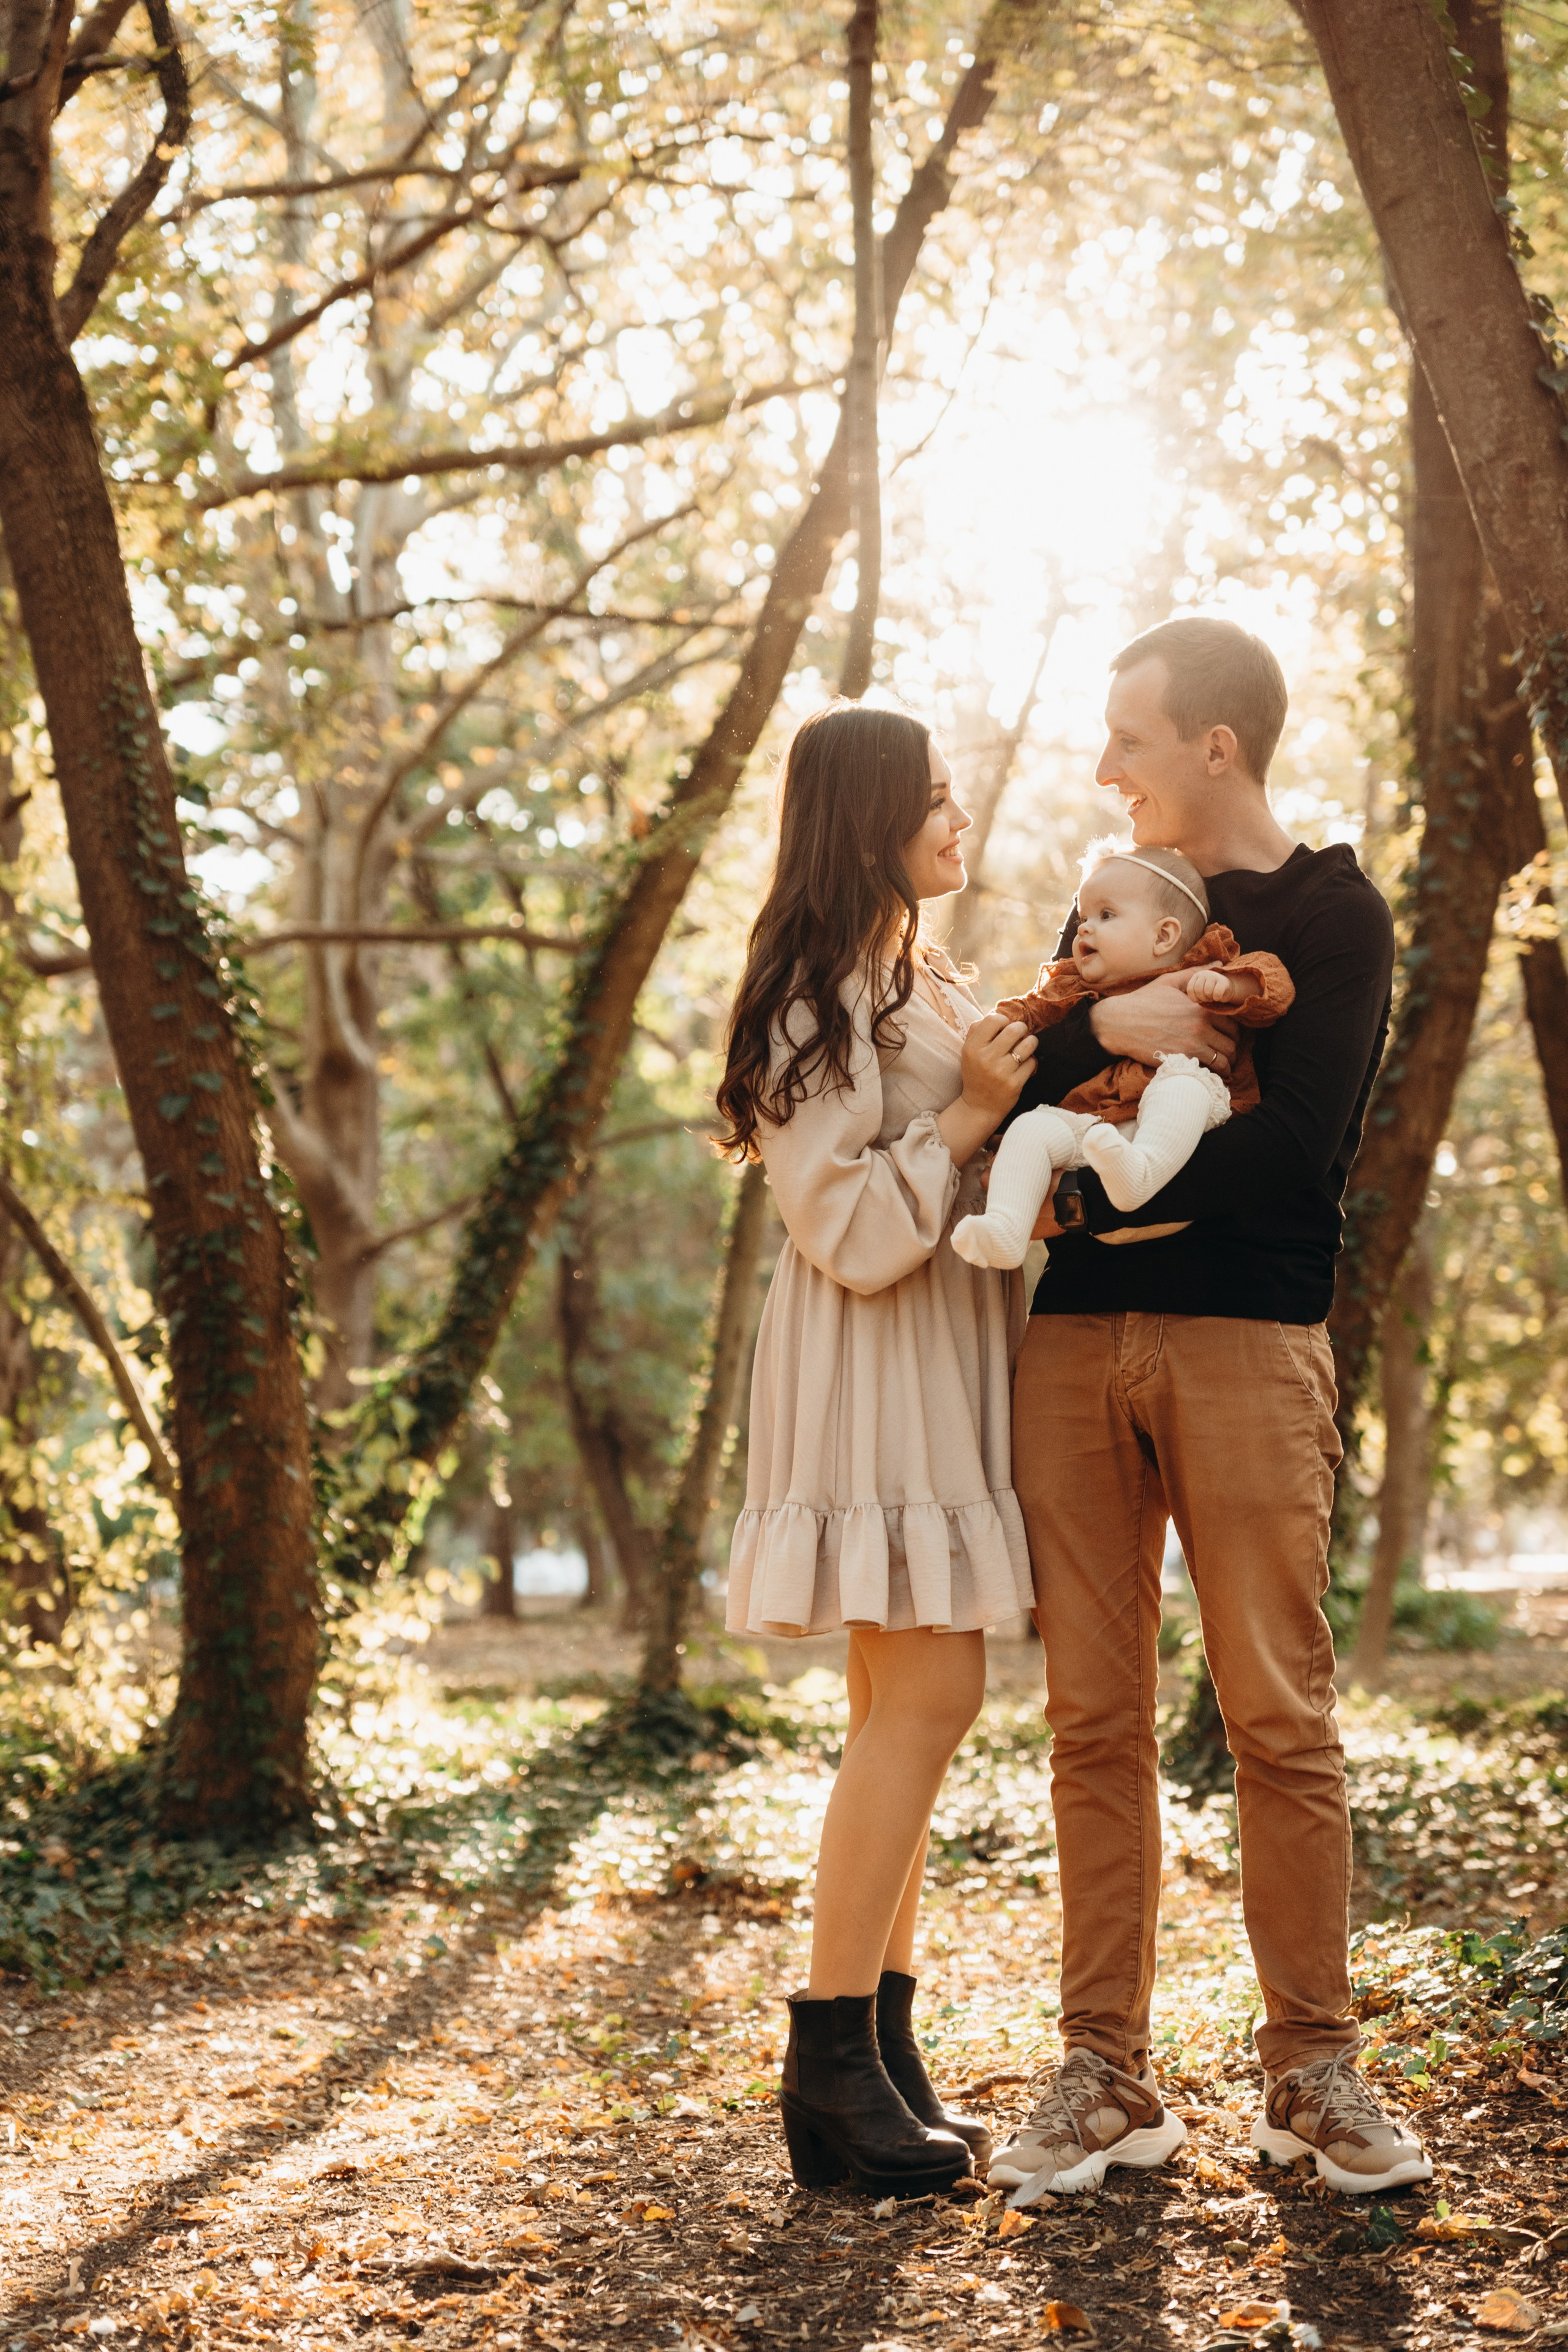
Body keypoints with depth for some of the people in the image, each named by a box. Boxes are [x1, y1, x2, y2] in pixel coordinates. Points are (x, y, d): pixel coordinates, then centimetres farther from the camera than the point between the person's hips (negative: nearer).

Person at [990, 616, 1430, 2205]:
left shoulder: (1335, 917, 3)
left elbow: (1297, 1152, -10)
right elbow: (1021, 1099, 10)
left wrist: (1097, 1183, -7)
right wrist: (1101, 1029, -10)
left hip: (1247, 1339, -4)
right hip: (1073, 1341, 5)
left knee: (1280, 1716, -3)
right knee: (1094, 1717, 2)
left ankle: (1312, 2071, 8)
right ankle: (1105, 2075, 8)